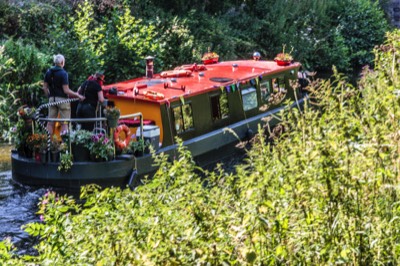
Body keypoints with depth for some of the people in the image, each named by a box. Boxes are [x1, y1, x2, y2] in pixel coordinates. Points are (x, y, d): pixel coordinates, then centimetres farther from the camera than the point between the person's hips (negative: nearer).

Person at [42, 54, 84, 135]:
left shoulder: (48, 72, 6)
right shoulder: (63, 73, -12)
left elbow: (45, 88, 9)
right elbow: (66, 90, -16)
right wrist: (78, 95, -8)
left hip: (52, 99, 6)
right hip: (62, 98, -6)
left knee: (50, 122, 7)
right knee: (64, 123, -1)